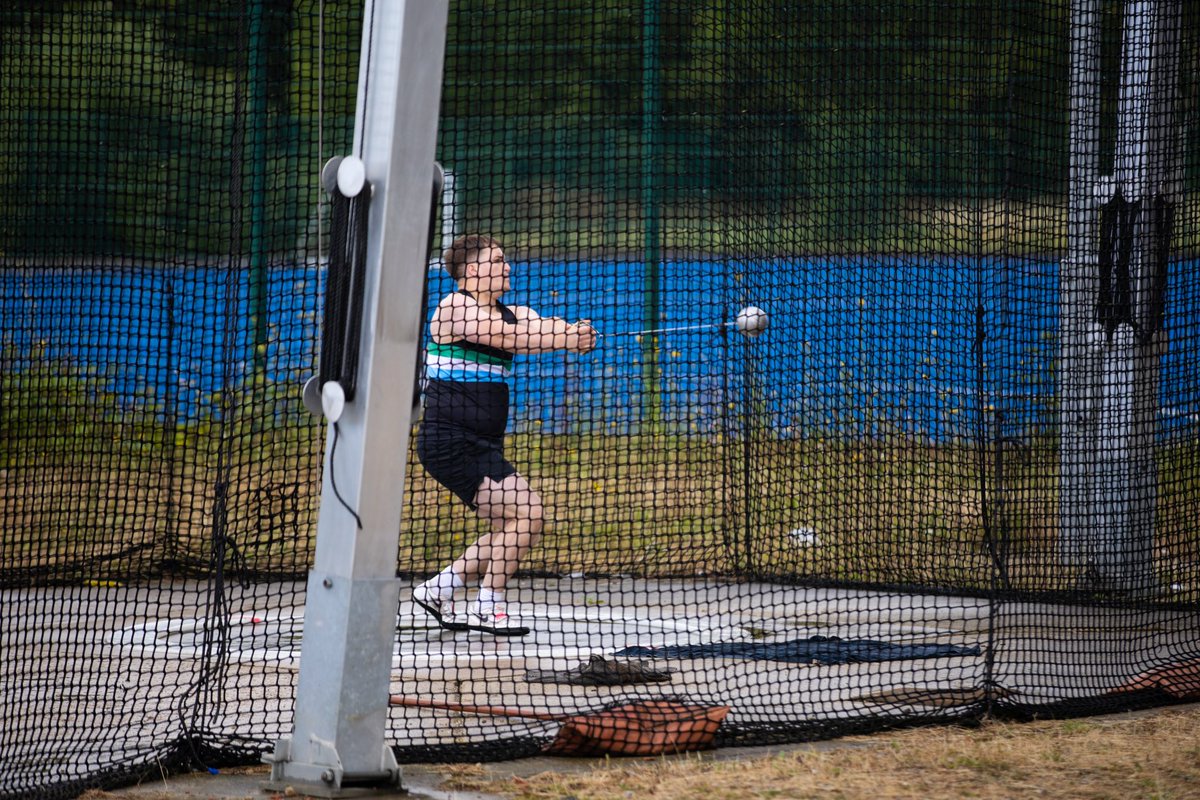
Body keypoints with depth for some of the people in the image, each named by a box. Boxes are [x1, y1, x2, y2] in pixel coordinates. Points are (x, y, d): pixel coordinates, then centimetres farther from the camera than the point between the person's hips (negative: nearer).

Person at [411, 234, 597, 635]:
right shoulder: (457, 308, -11)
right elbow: (508, 336, -25)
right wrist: (565, 340, -31)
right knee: (527, 513, -17)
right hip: (451, 442, -10)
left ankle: (438, 589, 22)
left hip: (482, 447, 10)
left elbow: (541, 327, -5)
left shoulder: (511, 313, 14)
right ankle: (488, 608, -9)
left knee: (513, 527, 15)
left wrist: (573, 331, -27)